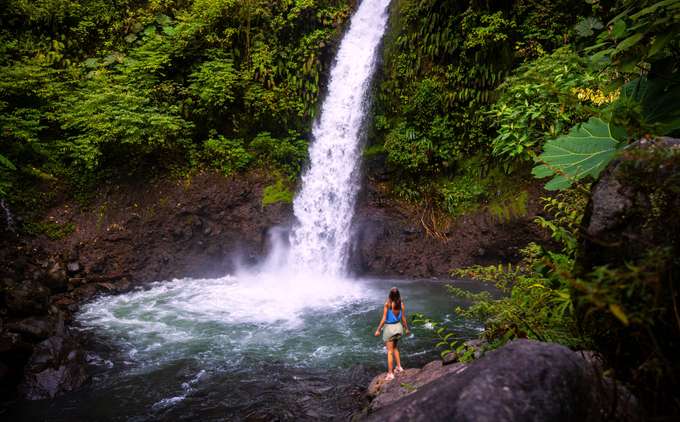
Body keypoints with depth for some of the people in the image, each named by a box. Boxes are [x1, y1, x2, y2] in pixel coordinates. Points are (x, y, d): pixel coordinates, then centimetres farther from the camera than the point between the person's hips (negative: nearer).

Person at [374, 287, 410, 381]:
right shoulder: (401, 304, -10)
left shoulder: (387, 304, -22)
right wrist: (407, 329, 13)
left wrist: (378, 330, -7)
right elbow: (403, 318, -2)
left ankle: (390, 374, 13)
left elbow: (384, 319, -18)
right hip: (398, 326, 5)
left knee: (390, 351, 7)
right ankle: (399, 367, 28)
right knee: (395, 346, 30)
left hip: (389, 327, -4)